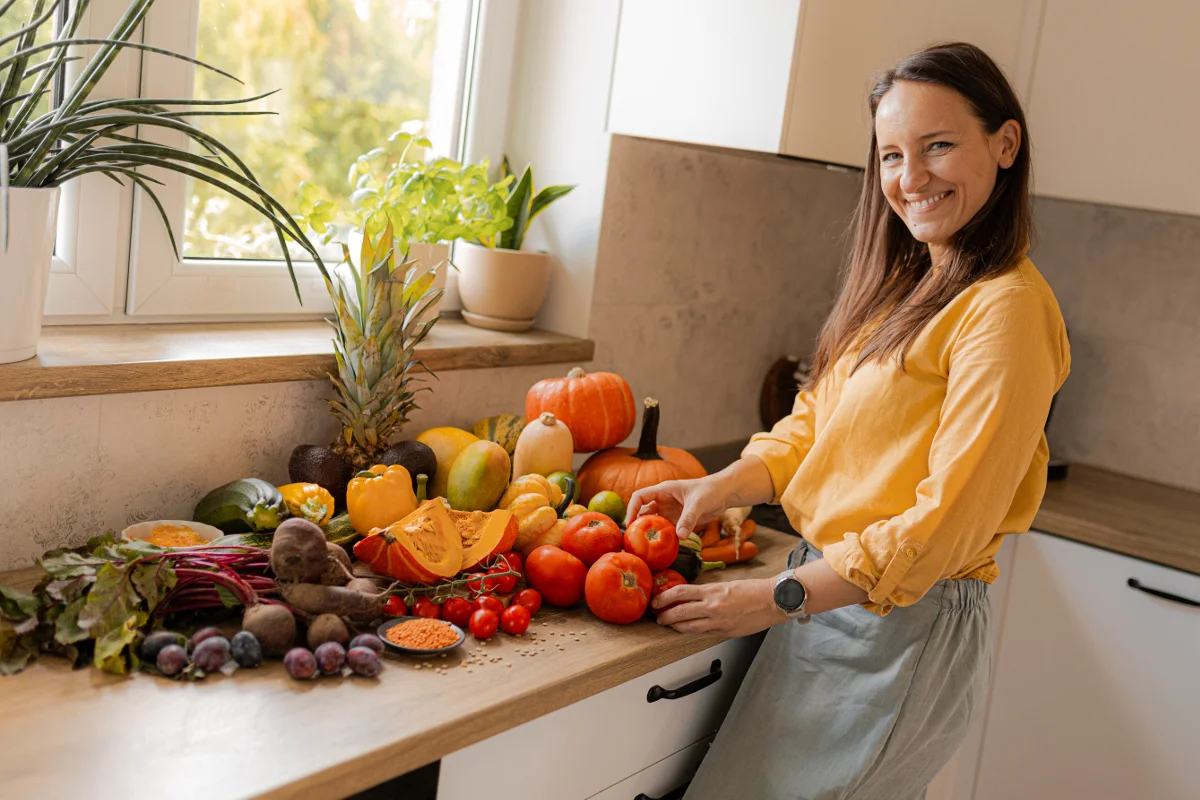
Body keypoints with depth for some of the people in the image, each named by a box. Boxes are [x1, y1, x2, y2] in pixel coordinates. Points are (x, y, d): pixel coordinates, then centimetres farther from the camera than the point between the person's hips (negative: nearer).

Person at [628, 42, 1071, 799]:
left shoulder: (1007, 309, -18)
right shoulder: (902, 287, 11)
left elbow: (947, 522, -20)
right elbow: (814, 425, 11)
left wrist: (779, 598, -17)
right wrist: (722, 488, -5)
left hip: (904, 629, -7)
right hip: (829, 590, 8)